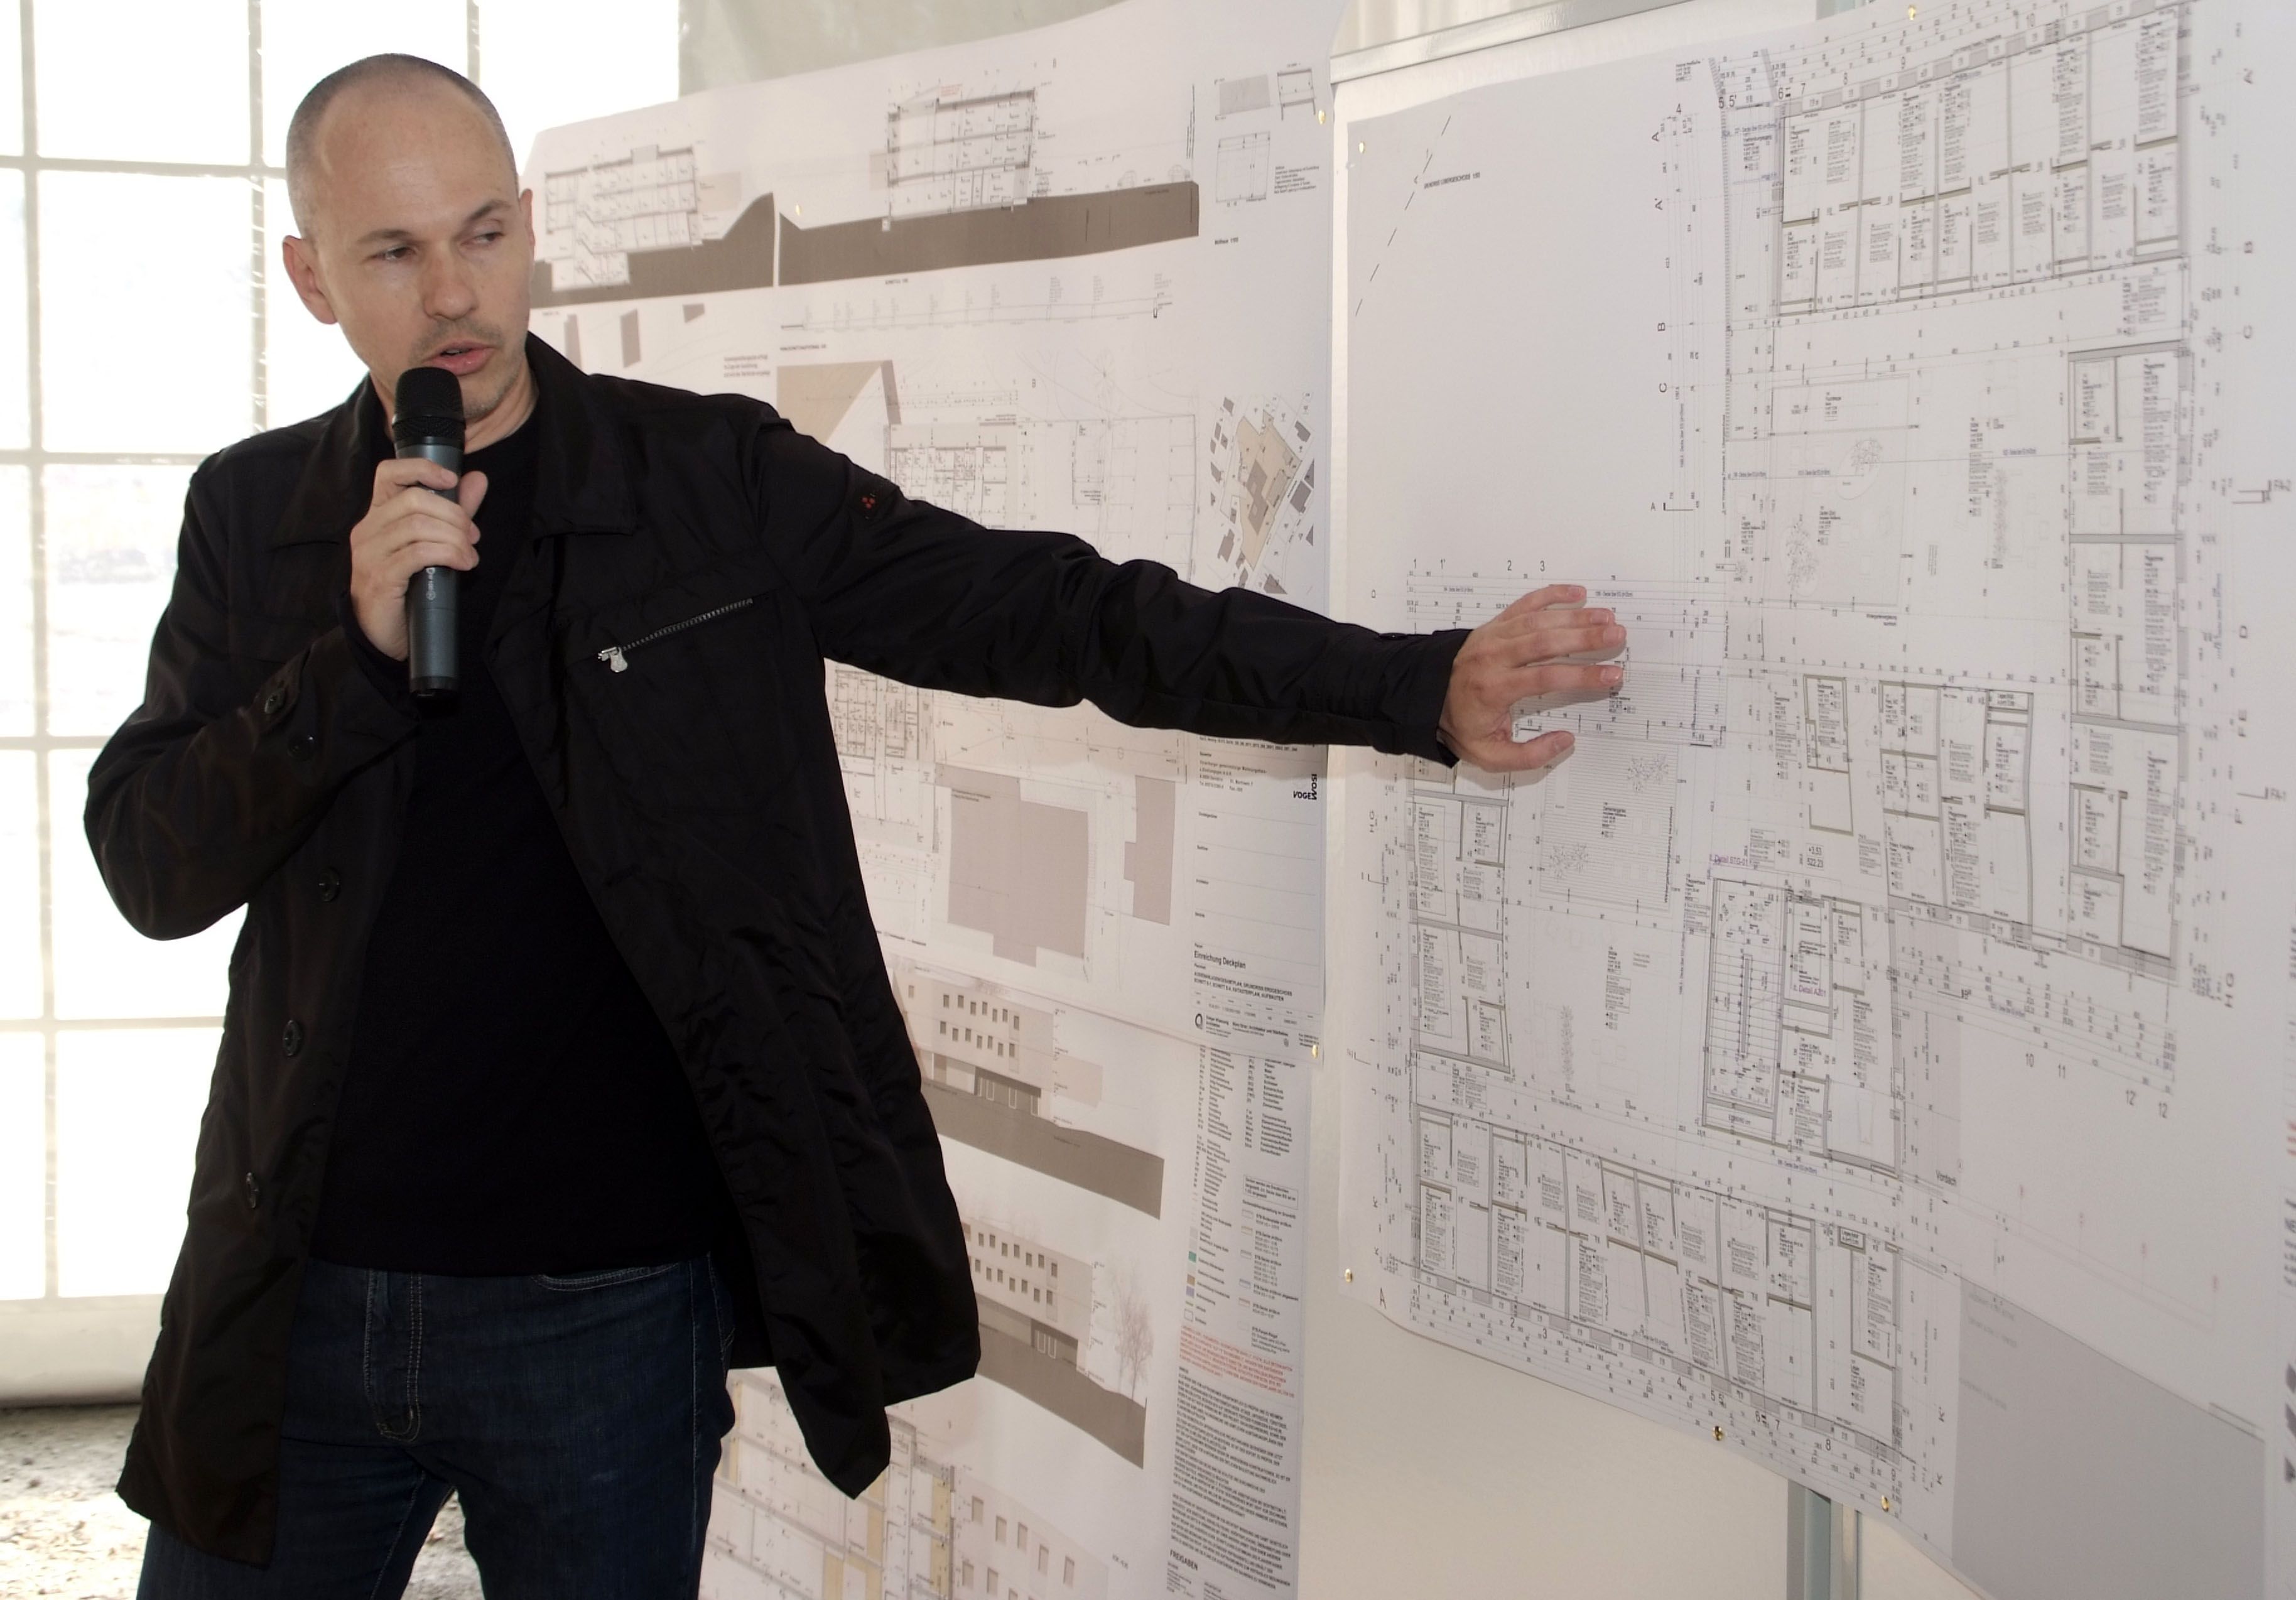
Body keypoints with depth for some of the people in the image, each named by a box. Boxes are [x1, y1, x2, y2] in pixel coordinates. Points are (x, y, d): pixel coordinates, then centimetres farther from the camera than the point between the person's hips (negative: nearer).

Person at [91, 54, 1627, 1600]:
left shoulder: (717, 481, -4)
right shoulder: (256, 516, 3)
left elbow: (1056, 615, -8)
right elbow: (152, 868, -2)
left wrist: (1425, 686, -15)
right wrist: (360, 652, -18)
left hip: (613, 1307, -2)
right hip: (301, 1297, 2)